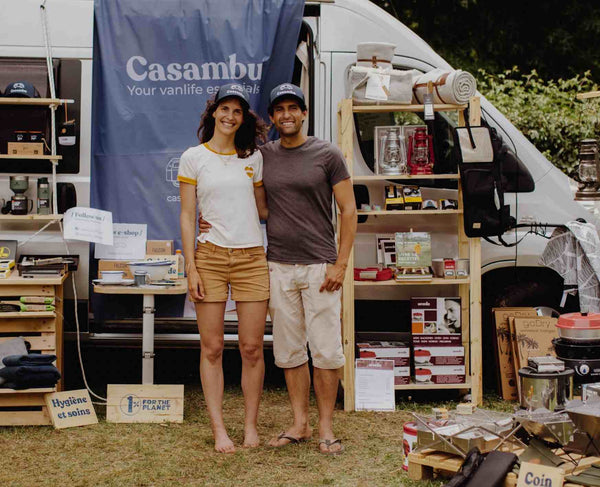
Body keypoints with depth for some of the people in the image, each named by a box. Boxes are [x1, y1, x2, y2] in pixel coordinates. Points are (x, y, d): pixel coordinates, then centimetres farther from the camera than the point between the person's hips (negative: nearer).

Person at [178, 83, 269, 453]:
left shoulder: (253, 157, 11)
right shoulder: (194, 157, 4)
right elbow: (187, 217, 1)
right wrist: (191, 269, -5)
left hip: (252, 257, 2)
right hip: (211, 256, -2)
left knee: (252, 348, 2)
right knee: (212, 348, 0)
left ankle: (251, 425, 15)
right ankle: (219, 430, 9)